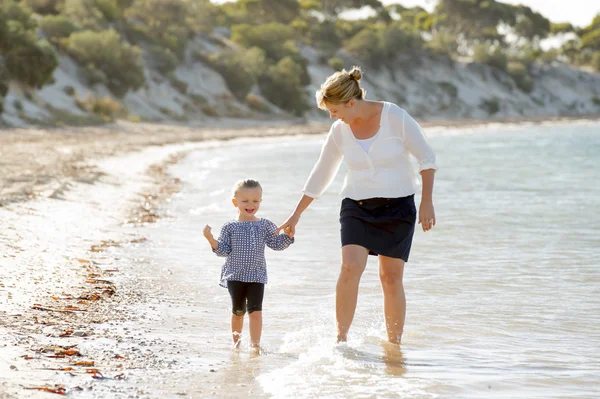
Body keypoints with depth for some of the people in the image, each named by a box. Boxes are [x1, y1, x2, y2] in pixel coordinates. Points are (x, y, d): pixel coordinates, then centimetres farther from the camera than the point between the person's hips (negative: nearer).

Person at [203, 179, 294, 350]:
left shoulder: (265, 225, 4)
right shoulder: (230, 227, 1)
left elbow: (277, 244, 5)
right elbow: (223, 250, -2)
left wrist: (288, 235, -11)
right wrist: (210, 239, -16)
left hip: (257, 275, 0)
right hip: (235, 276, 0)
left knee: (255, 309, -10)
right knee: (238, 310, 9)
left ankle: (255, 343, -10)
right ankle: (236, 338, 28)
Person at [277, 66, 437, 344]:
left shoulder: (395, 117, -11)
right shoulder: (340, 131, 1)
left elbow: (427, 158, -5)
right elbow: (320, 176, 11)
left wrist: (427, 202, -12)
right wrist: (295, 216, 14)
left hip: (397, 206, -2)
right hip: (356, 207, 2)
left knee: (390, 278, -1)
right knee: (350, 268, -19)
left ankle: (394, 345, 13)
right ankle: (341, 339, -14)